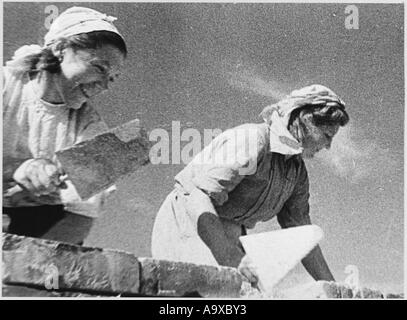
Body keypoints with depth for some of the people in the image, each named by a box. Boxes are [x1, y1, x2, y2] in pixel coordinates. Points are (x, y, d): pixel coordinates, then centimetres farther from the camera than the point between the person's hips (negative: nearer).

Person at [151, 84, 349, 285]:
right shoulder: (251, 140, -22)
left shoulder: (297, 170, 7)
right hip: (187, 228, -8)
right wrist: (232, 258, -38)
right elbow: (197, 199, -31)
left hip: (230, 237, 8)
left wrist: (331, 286, 8)